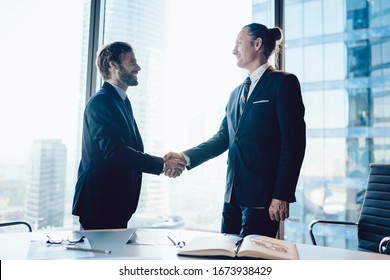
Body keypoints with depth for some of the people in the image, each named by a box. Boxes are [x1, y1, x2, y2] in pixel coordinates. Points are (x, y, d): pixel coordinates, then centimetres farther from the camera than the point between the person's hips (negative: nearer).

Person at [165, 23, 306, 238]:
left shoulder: (283, 82, -4)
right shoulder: (236, 93, 18)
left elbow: (293, 143, -11)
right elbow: (223, 138, 14)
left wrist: (281, 195, -15)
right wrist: (187, 157, 0)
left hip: (262, 196, -7)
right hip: (233, 195, 7)